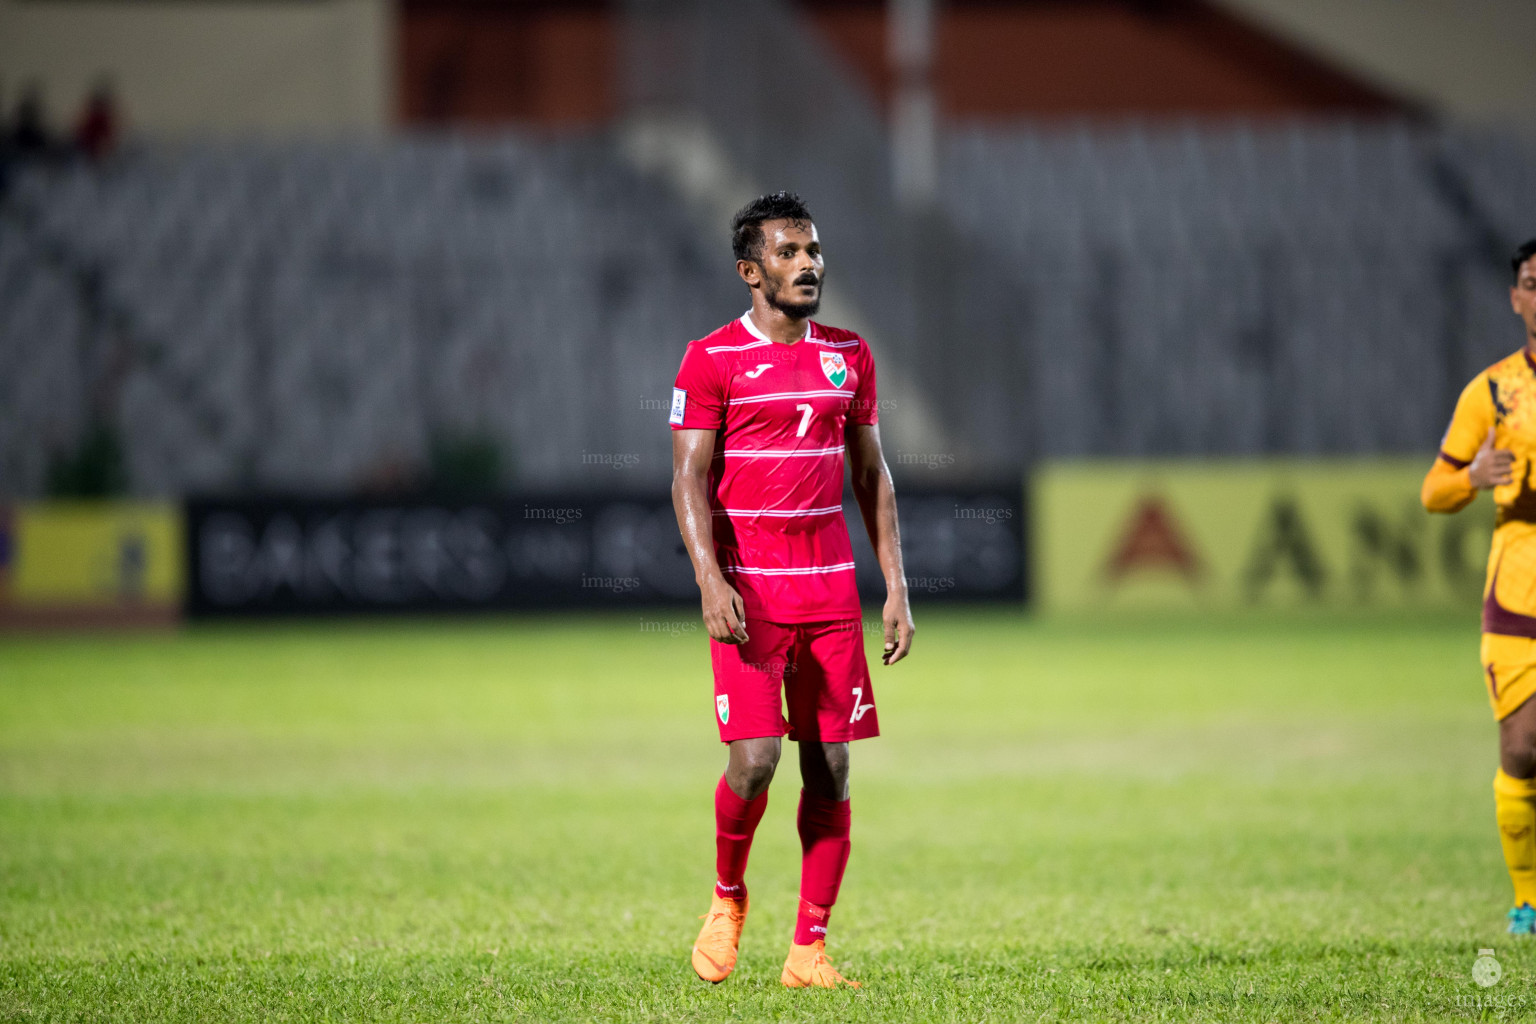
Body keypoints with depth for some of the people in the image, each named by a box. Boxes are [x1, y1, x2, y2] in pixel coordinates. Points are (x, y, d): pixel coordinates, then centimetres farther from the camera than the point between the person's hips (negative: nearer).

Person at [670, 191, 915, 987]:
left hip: (831, 591, 5)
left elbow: (871, 475, 15)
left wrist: (896, 586, 8)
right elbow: (689, 479, -7)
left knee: (830, 769, 0)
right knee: (754, 761, -14)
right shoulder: (712, 360, -3)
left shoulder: (848, 356, 12)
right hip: (749, 592, -4)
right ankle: (727, 898, 15)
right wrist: (711, 581, -20)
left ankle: (808, 950, 5)